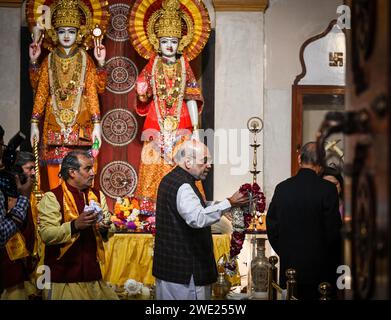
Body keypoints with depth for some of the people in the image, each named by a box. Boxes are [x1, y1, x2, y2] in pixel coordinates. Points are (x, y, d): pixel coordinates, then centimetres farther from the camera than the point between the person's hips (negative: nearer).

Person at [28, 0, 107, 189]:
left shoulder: (85, 60, 5)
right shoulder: (49, 60, 10)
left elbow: (94, 91, -1)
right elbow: (40, 91, 8)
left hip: (80, 125, -1)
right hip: (54, 126, 1)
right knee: (55, 173, -3)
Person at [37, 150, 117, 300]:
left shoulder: (97, 195, 13)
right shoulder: (52, 197, -8)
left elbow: (108, 224, 11)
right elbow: (46, 235, -18)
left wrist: (105, 228, -11)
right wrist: (75, 225, -29)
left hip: (92, 271, 5)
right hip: (63, 275, -5)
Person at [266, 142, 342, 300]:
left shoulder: (282, 188, 1)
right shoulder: (327, 189, -11)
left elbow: (271, 226, 5)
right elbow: (333, 231, -10)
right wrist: (334, 262, 3)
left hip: (288, 265, 4)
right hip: (319, 269, -4)